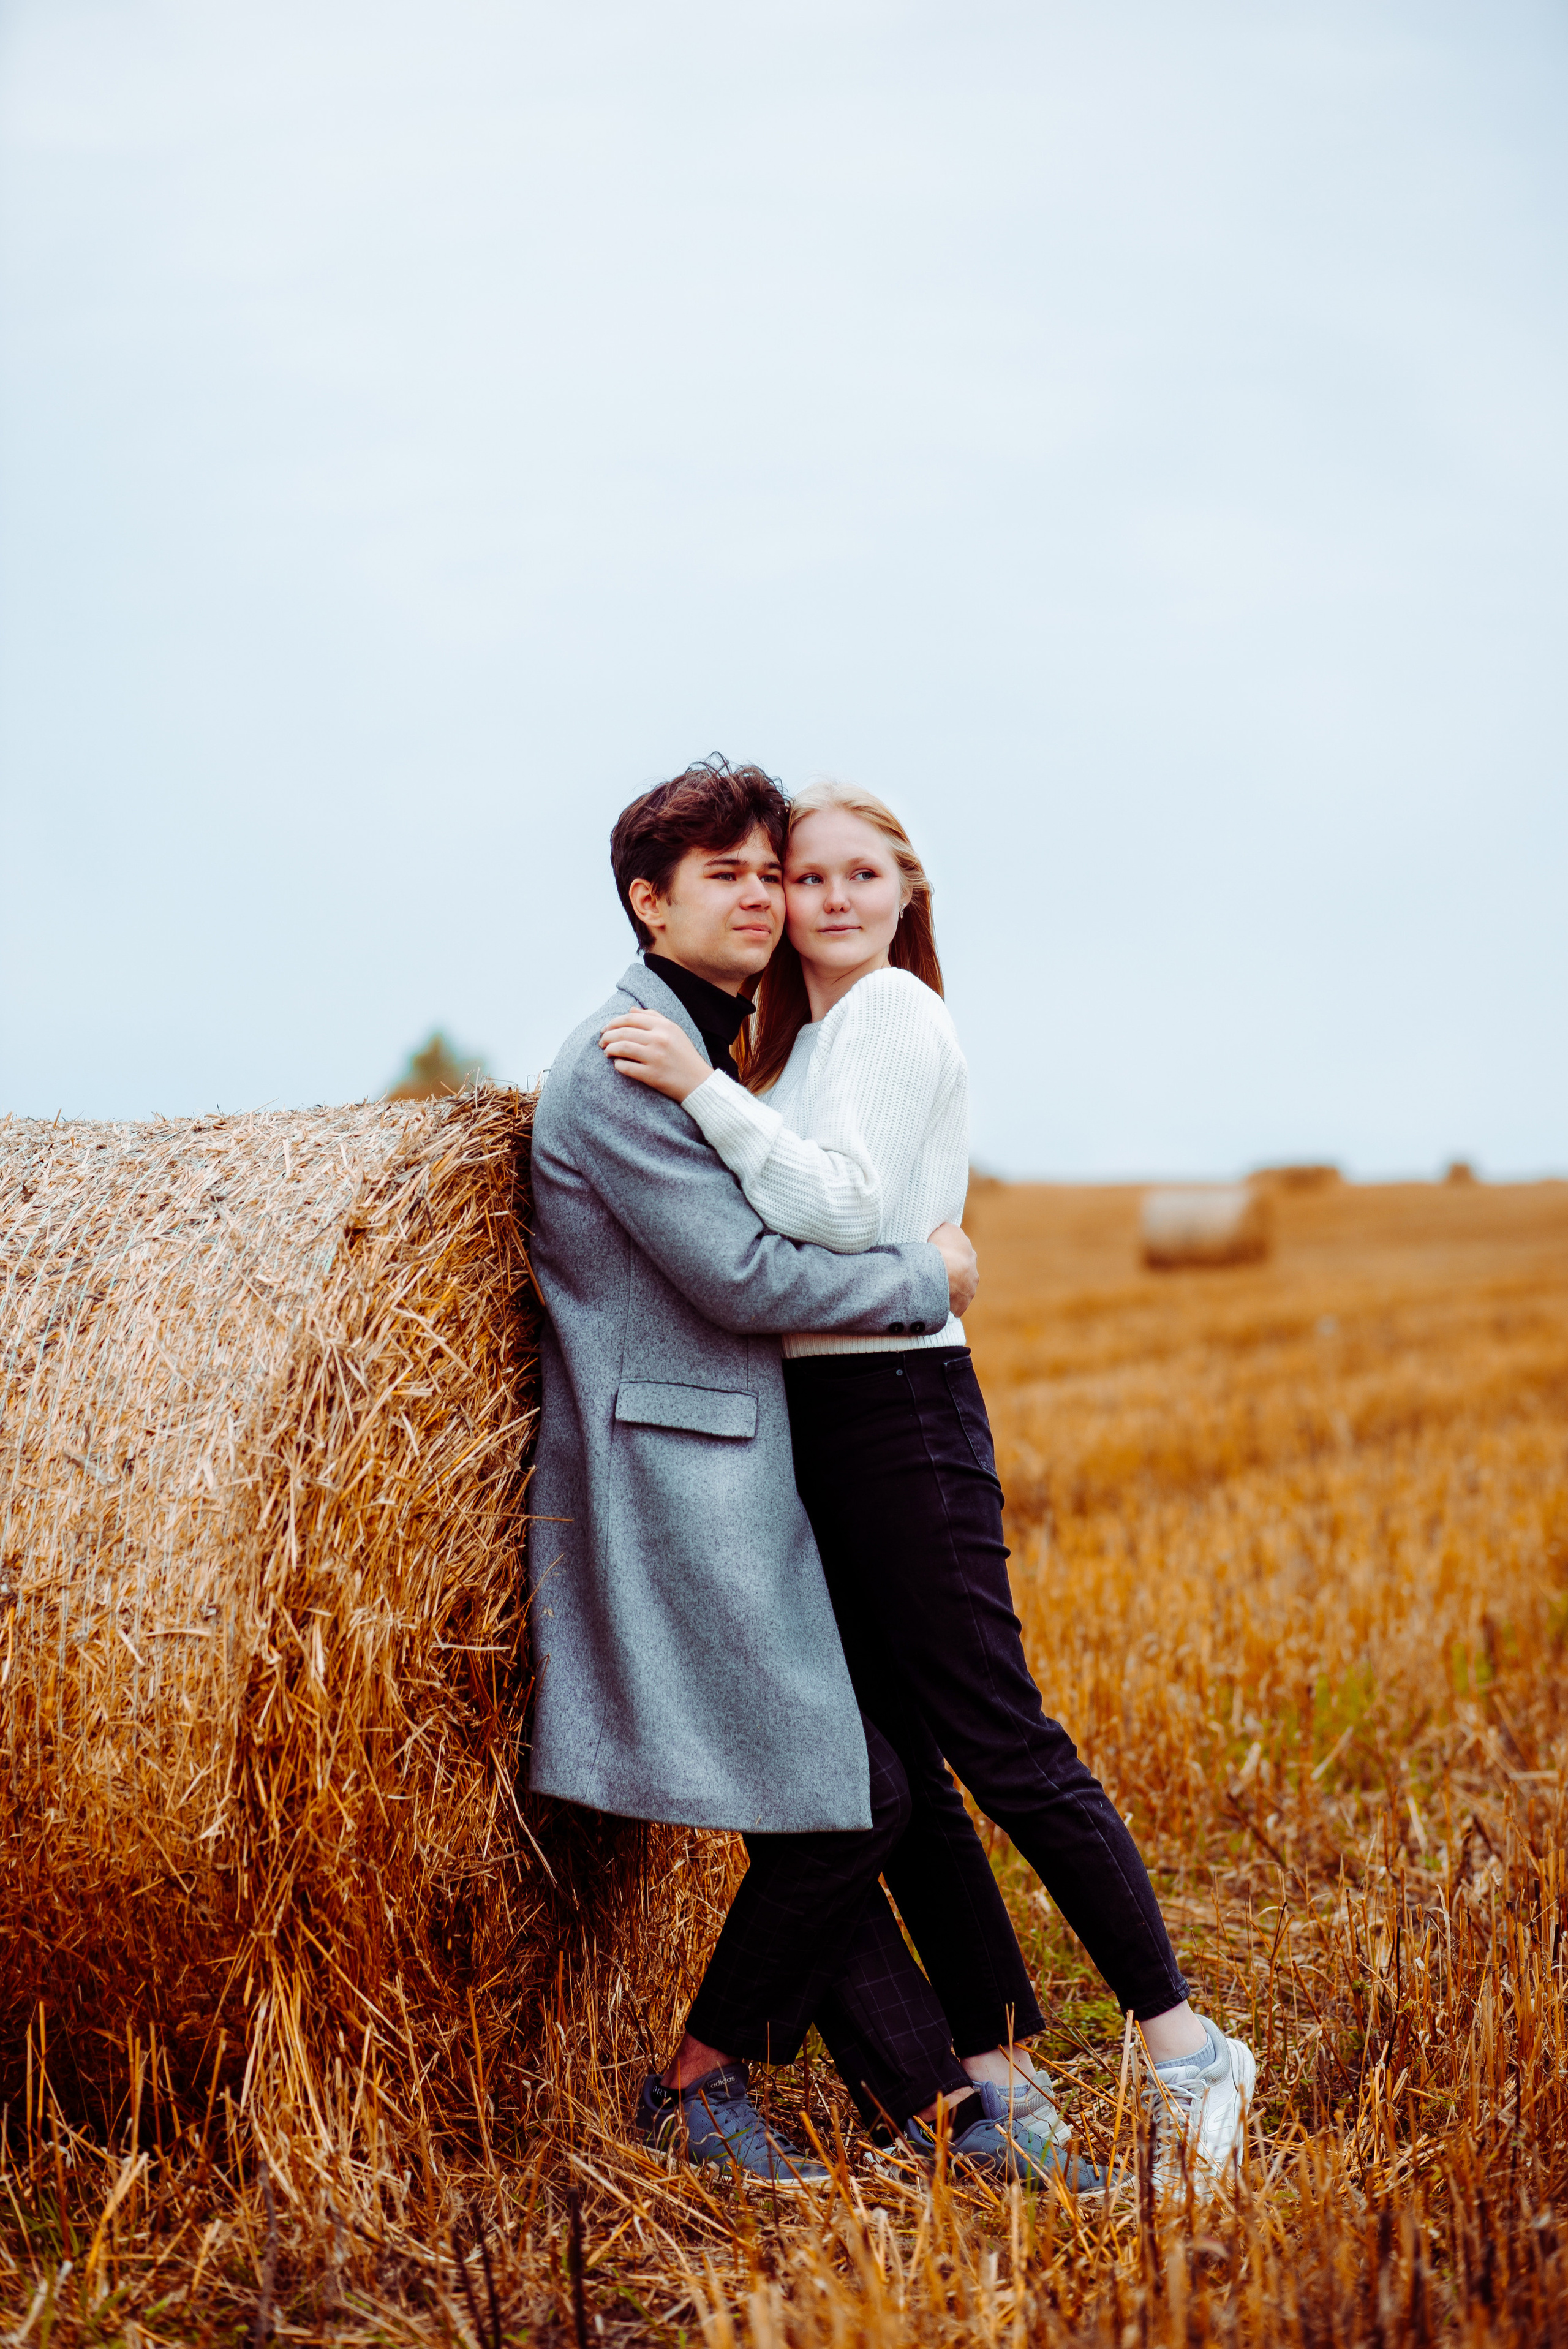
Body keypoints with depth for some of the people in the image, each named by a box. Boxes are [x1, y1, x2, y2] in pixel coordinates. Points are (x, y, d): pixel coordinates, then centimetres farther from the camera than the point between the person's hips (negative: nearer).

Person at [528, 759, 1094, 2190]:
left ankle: (946, 2106, 11)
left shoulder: (713, 1050, 18)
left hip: (738, 1479, 9)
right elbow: (739, 1274, -18)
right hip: (671, 1481, -9)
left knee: (829, 1807, 7)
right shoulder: (621, 1061, -13)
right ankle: (699, 2086, 9)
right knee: (850, 1802, -7)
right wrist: (927, 1277, -6)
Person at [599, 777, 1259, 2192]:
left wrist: (703, 1089, -24)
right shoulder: (806, 1037, 19)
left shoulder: (894, 1011, -8)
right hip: (818, 1418, 9)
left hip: (897, 1407, -9)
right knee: (887, 1760, 8)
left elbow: (844, 1207, -22)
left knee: (997, 1738, -8)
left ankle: (1184, 2047, 1)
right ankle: (997, 2070, 15)